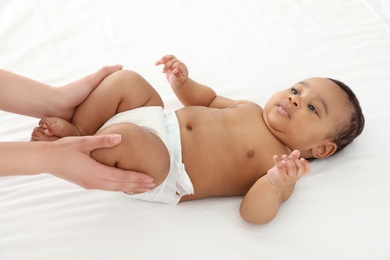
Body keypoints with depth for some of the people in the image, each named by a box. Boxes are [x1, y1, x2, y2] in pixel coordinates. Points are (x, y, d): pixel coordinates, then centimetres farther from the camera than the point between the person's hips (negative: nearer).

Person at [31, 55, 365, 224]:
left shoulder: (282, 167, -8)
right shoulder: (250, 109, 13)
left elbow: (253, 213, -21)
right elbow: (208, 99, 26)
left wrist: (275, 184, -42)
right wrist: (183, 82, 6)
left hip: (161, 175, -7)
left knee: (125, 135, -35)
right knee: (126, 80, 1)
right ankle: (76, 133, 3)